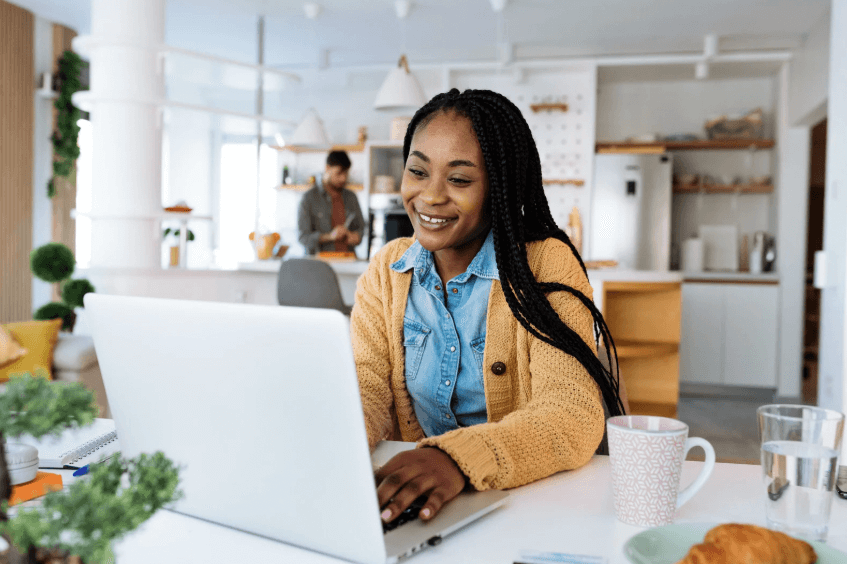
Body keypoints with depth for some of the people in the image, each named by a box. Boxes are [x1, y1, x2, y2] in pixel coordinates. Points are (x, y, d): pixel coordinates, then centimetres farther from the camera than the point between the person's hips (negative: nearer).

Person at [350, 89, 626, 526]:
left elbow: (572, 412, -20)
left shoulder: (547, 265, -8)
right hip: (410, 502, 4)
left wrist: (459, 457, -38)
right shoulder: (387, 270, 6)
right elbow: (366, 387, -3)